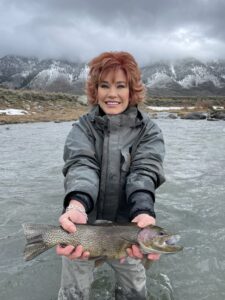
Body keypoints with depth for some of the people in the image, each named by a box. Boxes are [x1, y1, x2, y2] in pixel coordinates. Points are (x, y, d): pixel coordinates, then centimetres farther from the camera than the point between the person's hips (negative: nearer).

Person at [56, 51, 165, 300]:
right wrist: (77, 205, -42)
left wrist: (143, 213, -39)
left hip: (126, 226, 0)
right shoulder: (82, 128, -4)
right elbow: (81, 166, -21)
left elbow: (144, 173, -18)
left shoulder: (149, 131, -4)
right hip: (83, 225, 0)